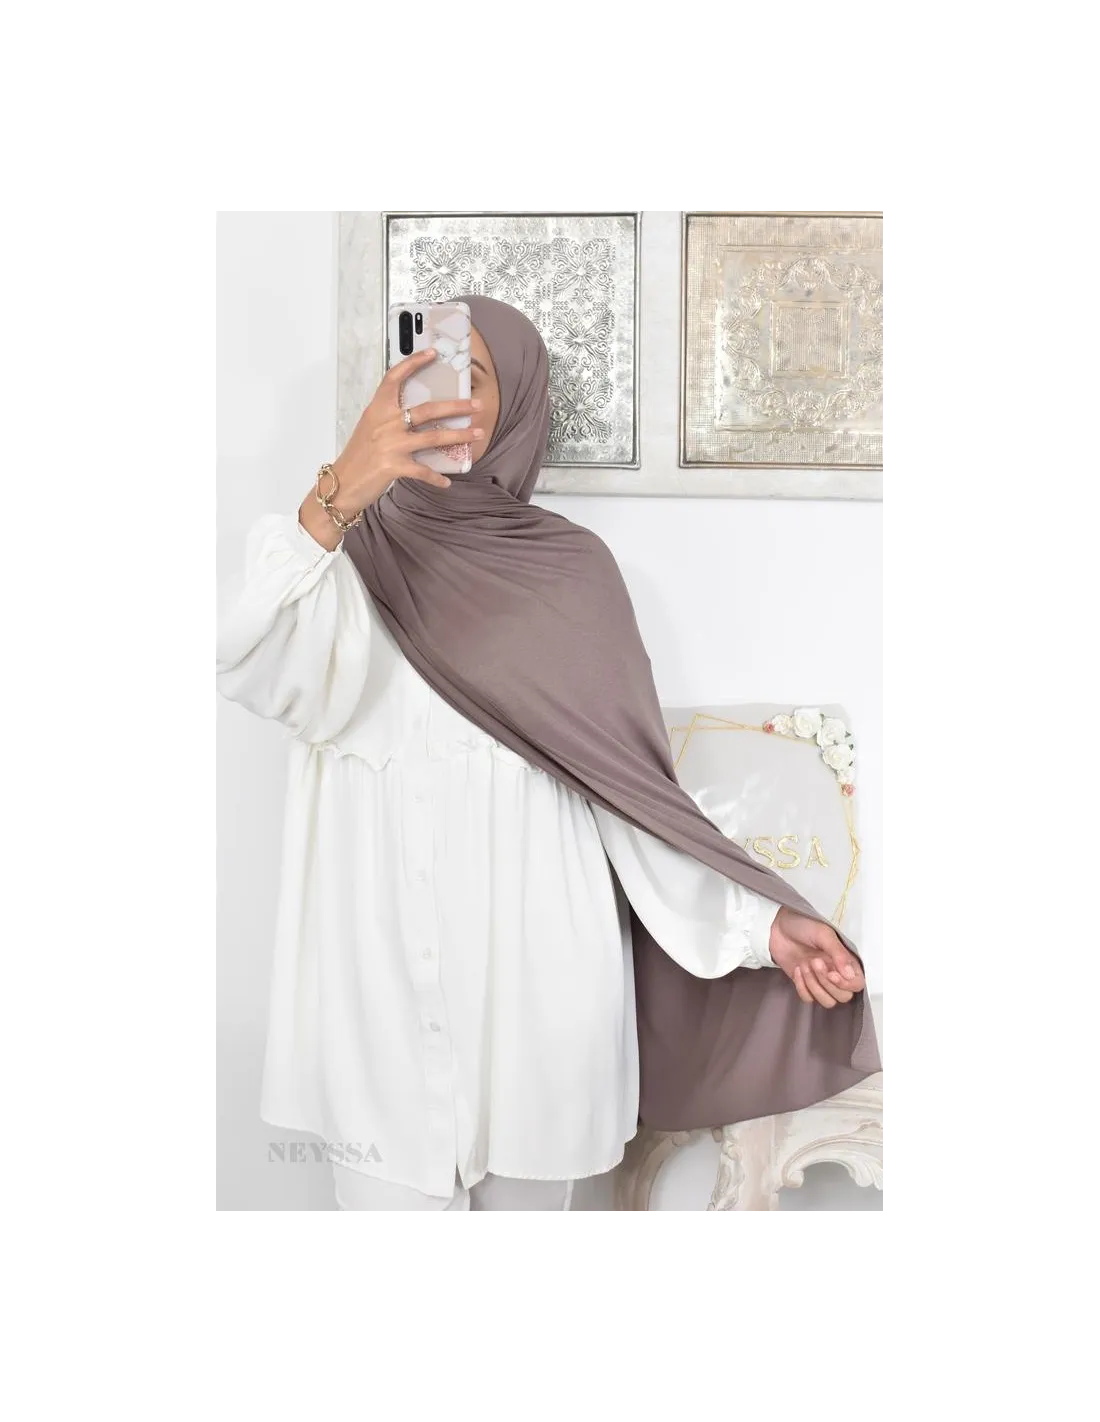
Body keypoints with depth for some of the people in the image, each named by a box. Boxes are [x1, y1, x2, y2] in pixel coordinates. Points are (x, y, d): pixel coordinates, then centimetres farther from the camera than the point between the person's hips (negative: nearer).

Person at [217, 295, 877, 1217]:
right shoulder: (334, 551, 1)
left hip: (534, 985, 1)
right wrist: (336, 499, -34)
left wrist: (761, 921, -8)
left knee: (527, 1198, 14)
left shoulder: (570, 568, 1)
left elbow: (633, 786, 0)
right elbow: (257, 673, -21)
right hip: (375, 988, 0)